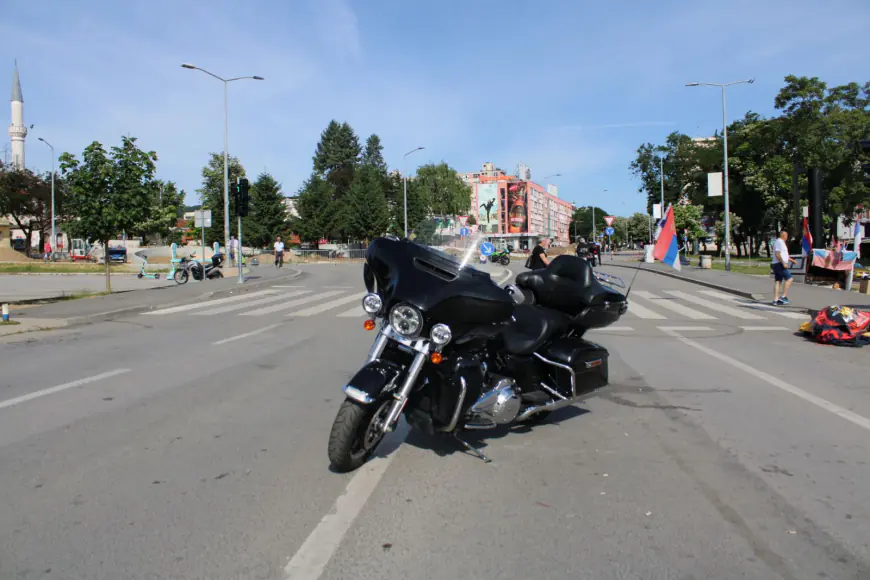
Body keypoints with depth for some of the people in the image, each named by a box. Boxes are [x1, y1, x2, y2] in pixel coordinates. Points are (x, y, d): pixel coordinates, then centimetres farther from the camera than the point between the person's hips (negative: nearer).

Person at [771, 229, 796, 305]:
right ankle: (783, 297, -11)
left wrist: (791, 260, 26)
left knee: (778, 282, 6)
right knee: (789, 278, -9)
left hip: (776, 265, 10)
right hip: (779, 264, -10)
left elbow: (783, 255, 31)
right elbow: (777, 254, -22)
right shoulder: (779, 242, -11)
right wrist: (783, 263, -24)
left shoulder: (780, 242, 22)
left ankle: (775, 300, 3)